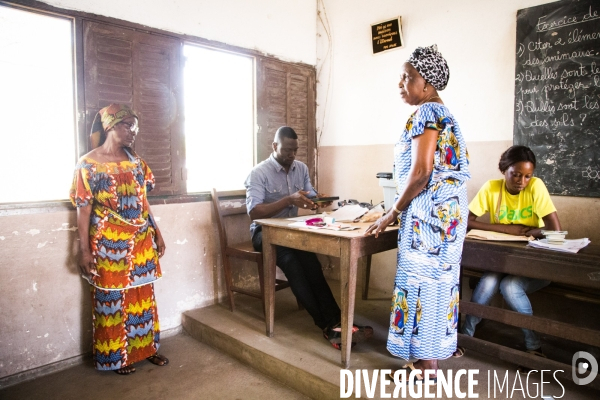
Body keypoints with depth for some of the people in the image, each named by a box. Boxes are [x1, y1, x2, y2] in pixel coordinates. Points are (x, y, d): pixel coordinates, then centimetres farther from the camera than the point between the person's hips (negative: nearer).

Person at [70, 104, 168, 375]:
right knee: (112, 299, 7)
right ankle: (116, 357, 24)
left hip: (141, 241, 5)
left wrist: (157, 233, 9)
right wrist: (84, 249, -12)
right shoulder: (88, 164, -8)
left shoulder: (135, 161, 7)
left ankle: (146, 348, 29)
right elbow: (83, 209, -9)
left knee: (143, 295, 13)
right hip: (109, 244, -5)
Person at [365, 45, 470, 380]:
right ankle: (430, 360, 28)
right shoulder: (442, 113, 19)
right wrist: (401, 210, 19)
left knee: (424, 281, -3)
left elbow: (421, 171, -21)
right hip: (446, 211, 10)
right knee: (437, 280, 14)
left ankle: (426, 368, 10)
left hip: (430, 213, -10)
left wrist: (393, 213, -11)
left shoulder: (426, 112, -12)